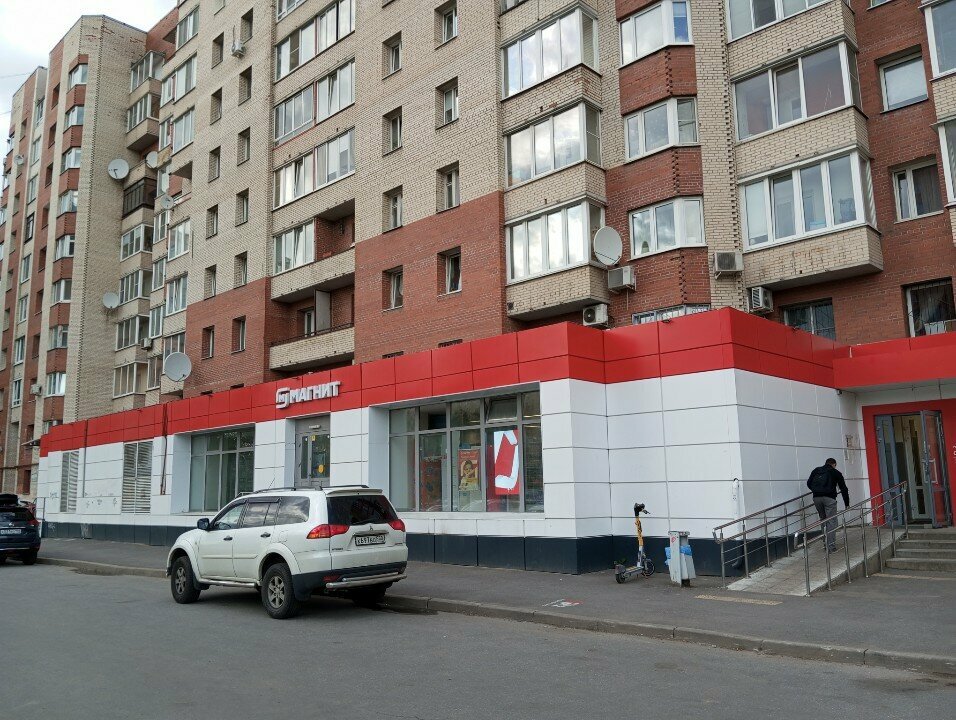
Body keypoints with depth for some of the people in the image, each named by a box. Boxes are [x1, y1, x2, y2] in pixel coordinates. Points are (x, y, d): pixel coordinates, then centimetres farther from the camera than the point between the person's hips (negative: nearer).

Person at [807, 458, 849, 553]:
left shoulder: (816, 470, 22)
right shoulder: (836, 473, 16)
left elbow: (809, 483, 15)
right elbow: (843, 489, 18)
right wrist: (847, 504, 25)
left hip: (816, 498, 3)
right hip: (829, 498, -3)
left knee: (823, 520, 18)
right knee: (831, 522, 0)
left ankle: (827, 544, 18)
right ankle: (831, 547, -4)